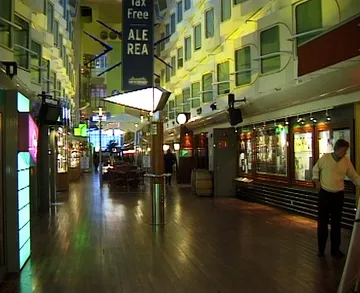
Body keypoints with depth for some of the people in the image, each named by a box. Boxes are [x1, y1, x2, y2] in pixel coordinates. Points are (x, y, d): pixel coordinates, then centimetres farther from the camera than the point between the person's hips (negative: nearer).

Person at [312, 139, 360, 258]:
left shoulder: (347, 161, -2)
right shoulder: (325, 158, -9)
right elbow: (316, 169, 6)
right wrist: (317, 181, -3)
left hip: (338, 195, 2)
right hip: (324, 194, -2)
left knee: (336, 222, 9)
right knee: (322, 222, 4)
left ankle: (335, 249, 21)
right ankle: (321, 248, 16)